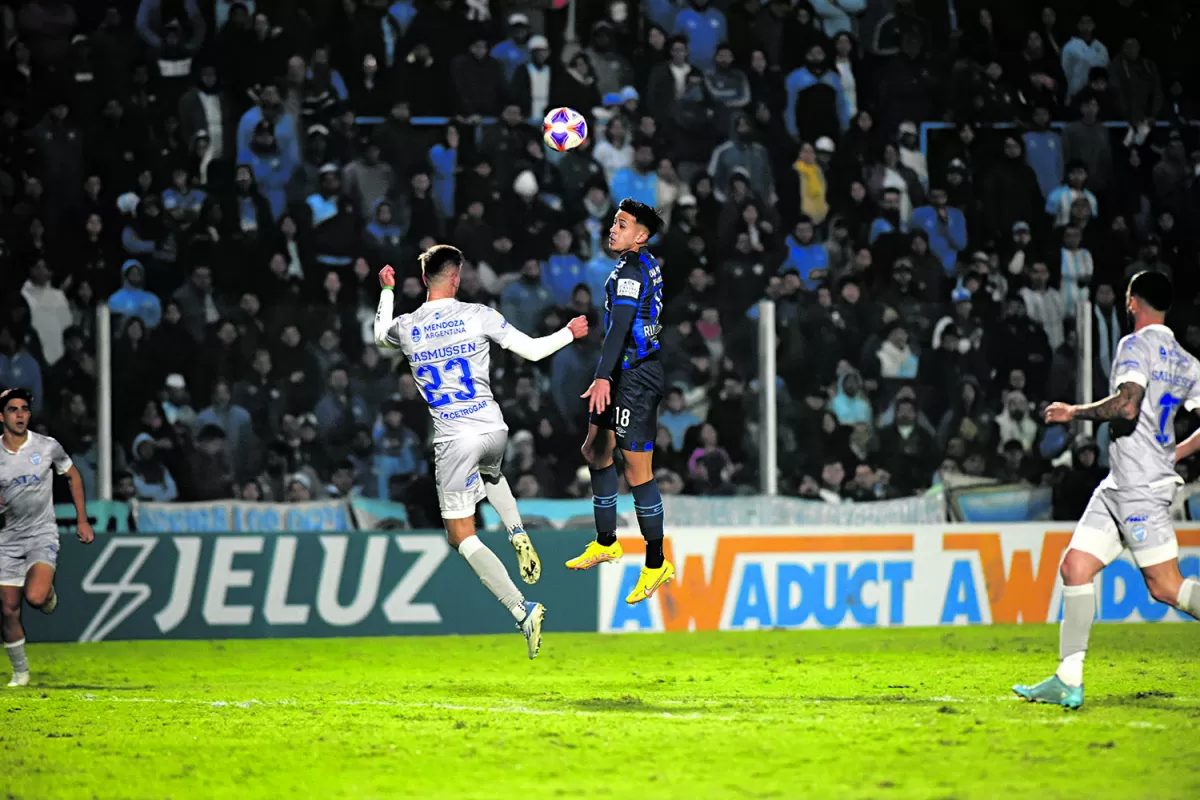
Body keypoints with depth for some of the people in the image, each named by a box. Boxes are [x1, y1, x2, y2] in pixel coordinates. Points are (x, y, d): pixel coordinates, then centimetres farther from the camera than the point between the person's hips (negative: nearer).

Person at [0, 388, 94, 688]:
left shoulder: (48, 447, -5)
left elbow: (73, 476, 11)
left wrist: (82, 520, 9)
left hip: (42, 534, -2)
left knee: (35, 597, -26)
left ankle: (47, 592, 12)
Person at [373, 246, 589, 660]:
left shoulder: (405, 327, -1)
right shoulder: (478, 316, -4)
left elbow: (380, 335, 25)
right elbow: (533, 350, 0)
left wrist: (386, 291, 41)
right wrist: (570, 333, 18)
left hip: (452, 439, -2)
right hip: (494, 430, 2)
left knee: (462, 536, 3)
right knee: (489, 472, 40)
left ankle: (522, 609, -14)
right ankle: (518, 533, 14)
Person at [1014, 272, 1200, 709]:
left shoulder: (1136, 345, -11)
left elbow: (1127, 406, -26)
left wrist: (1073, 412, -12)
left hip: (1140, 488, -9)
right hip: (1118, 486, 9)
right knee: (1076, 567, 6)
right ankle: (1068, 682, 4)